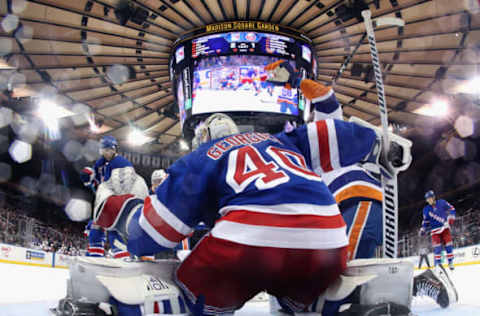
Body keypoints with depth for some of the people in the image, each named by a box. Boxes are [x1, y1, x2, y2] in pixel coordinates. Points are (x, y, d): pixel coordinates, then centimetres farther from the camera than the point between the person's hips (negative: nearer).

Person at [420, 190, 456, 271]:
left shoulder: (442, 203, -1)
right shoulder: (426, 209, 5)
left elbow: (452, 209, 6)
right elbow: (426, 220, 13)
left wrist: (450, 218, -7)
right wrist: (423, 229, 3)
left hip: (445, 227, -1)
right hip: (435, 230, 1)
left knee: (448, 245, -2)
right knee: (437, 247, -10)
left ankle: (450, 262, 13)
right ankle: (437, 264, -4)